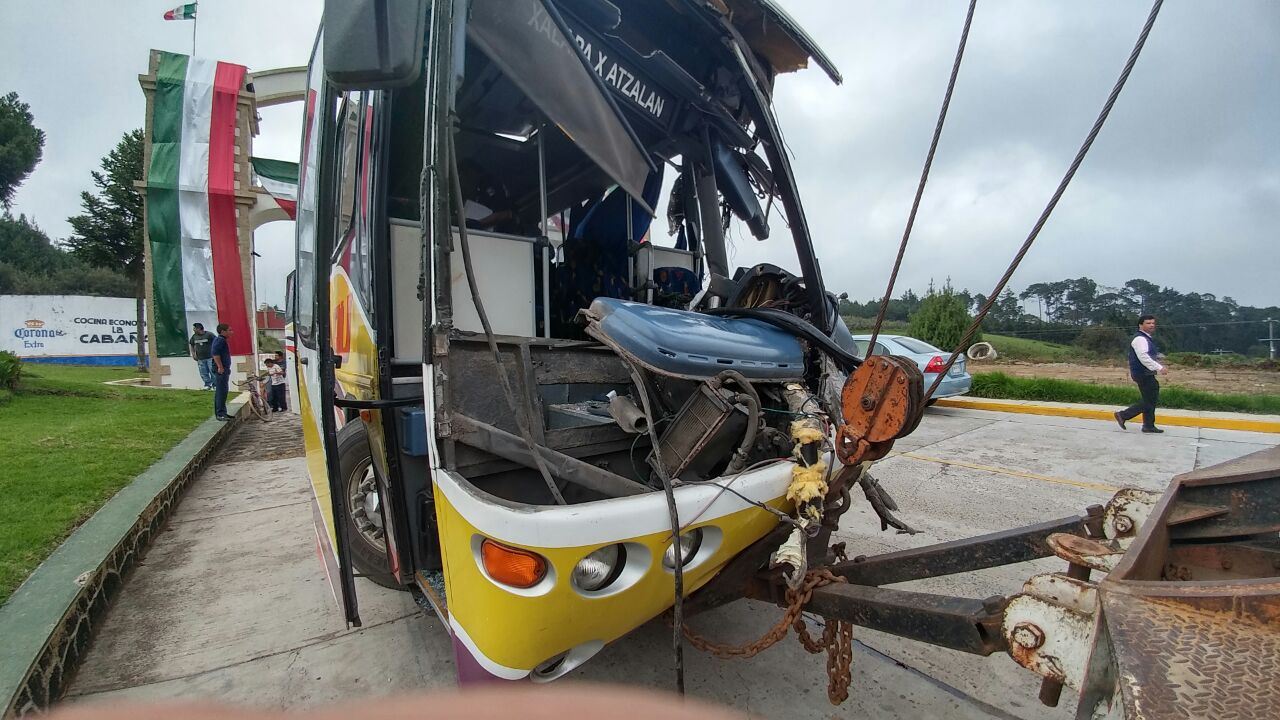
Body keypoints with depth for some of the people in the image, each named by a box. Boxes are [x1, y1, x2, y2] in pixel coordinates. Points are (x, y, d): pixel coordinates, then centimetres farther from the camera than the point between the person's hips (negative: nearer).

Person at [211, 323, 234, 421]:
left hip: (224, 369, 11)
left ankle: (222, 413, 21)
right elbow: (215, 354, -24)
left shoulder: (222, 340, 19)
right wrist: (220, 367, -25)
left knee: (222, 392, 14)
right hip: (221, 370, -11)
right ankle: (220, 414, -9)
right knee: (221, 392, -10)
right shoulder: (219, 340, -13)